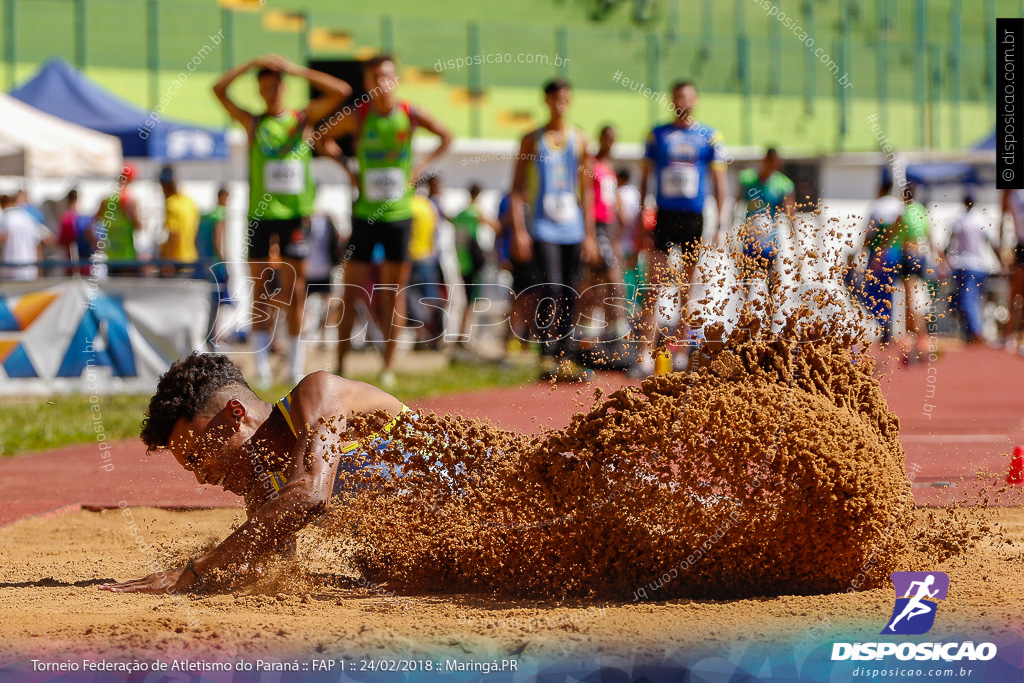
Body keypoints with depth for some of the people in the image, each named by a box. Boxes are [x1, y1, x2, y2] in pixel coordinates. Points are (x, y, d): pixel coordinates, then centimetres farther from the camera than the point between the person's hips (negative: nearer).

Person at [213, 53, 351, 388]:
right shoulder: (253, 122, 9)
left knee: (294, 291, -2)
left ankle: (296, 366, 1)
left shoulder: (303, 119, 8)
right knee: (260, 291, 0)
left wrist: (297, 70, -2)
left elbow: (341, 91, 1)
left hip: (294, 213, -1)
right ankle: (261, 364, 3)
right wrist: (253, 64, -3)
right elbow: (218, 90, 1)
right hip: (260, 213, 1)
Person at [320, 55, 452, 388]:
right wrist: (348, 168, 0)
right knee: (352, 288, -1)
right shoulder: (358, 117, -5)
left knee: (394, 290, 2)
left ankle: (388, 366, 11)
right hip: (365, 211, 0)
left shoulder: (410, 115, -5)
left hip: (399, 213, 0)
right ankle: (340, 364, 8)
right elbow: (325, 138, 11)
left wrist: (420, 166, 0)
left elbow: (446, 137, 11)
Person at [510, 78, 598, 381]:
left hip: (573, 228, 3)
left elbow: (586, 191, 13)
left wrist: (589, 234, 8)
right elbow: (517, 188, 3)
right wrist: (518, 231, -6)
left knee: (570, 296, 2)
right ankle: (546, 357, -14)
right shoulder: (532, 139, 4)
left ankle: (562, 358, 9)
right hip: (542, 228, -3)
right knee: (551, 292, -15)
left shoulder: (579, 140, 11)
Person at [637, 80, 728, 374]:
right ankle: (647, 352, -11)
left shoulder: (710, 137, 4)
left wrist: (721, 224, -2)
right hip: (662, 216, 0)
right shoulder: (657, 135, 7)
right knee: (654, 288, -8)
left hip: (693, 218, 0)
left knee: (687, 290, 6)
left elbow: (719, 181, 5)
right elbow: (645, 176, 11)